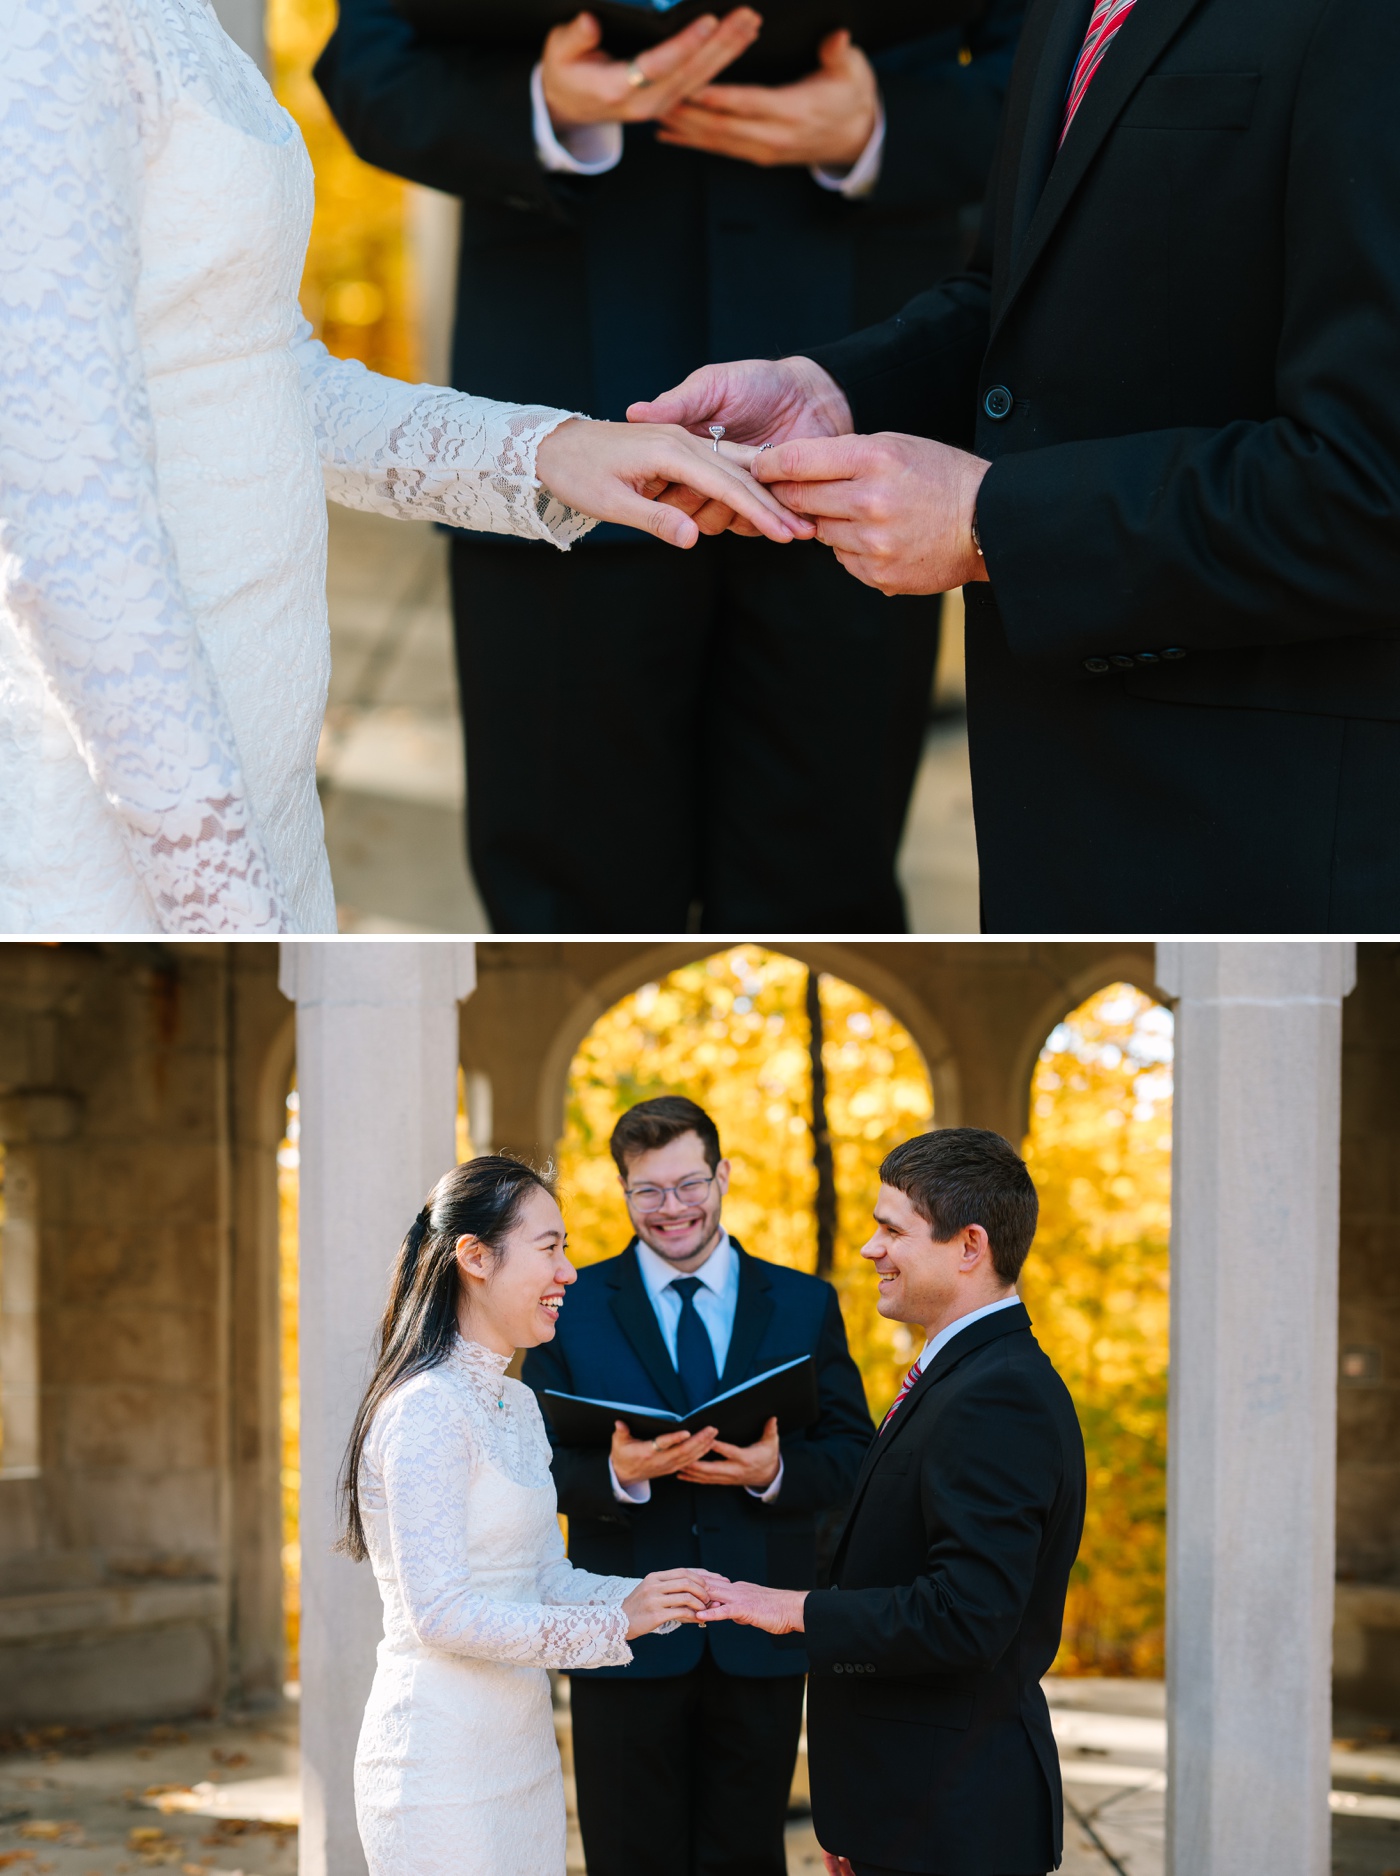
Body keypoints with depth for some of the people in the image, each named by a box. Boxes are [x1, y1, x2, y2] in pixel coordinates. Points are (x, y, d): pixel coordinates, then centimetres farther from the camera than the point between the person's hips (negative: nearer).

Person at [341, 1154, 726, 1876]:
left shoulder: (516, 1404, 13)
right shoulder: (426, 1411, -17)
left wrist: (652, 1600, -4)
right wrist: (614, 1622, -19)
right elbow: (440, 1614, -21)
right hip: (445, 1757, -9)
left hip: (520, 1754, 9)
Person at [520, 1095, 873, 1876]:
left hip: (760, 1645, 1)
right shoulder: (574, 1307, 4)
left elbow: (853, 1455, 4)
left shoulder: (806, 1306, 8)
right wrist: (616, 1474, -21)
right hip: (627, 1643, -1)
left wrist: (776, 1472, -17)